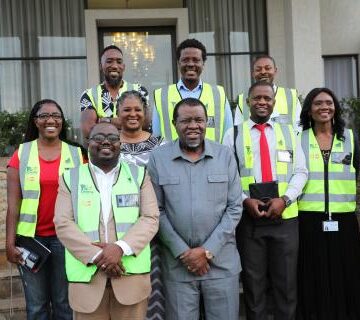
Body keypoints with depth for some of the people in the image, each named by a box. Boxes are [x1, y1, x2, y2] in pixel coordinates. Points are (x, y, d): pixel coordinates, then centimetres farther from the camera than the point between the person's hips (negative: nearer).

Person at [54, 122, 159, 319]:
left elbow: (150, 218, 0)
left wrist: (120, 248, -16)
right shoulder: (71, 178, 8)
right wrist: (97, 256, -14)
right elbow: (63, 224, -2)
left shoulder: (139, 175, 9)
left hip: (131, 276, 0)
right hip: (87, 276, 0)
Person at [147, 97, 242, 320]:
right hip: (177, 262, -1)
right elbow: (156, 211, -1)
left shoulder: (225, 155, 2)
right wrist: (182, 252, -8)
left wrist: (208, 250, -8)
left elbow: (234, 208, 0)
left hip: (221, 260, 1)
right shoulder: (158, 158, 0)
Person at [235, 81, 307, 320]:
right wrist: (245, 200, -14)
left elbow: (300, 172, 6)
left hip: (285, 217, 2)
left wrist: (284, 199, -9)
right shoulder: (234, 134, 5)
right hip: (248, 218, -1)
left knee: (286, 282, 9)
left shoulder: (288, 132, 12)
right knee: (254, 282, 8)